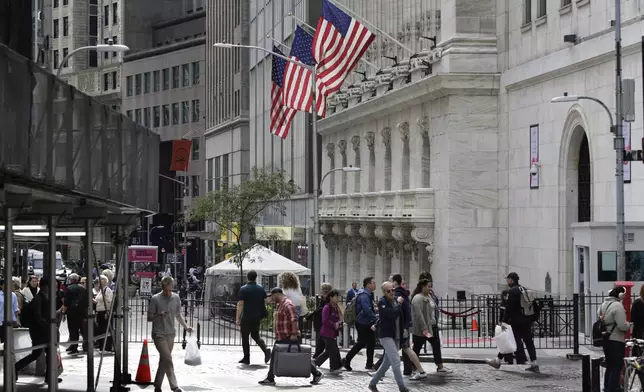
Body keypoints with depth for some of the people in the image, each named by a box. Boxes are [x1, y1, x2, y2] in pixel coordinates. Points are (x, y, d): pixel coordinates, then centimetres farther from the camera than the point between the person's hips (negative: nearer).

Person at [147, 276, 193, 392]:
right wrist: (160, 315, -22)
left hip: (170, 334, 5)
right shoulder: (155, 299, -8)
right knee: (168, 359, -15)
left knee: (164, 361, 9)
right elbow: (149, 317, -4)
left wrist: (186, 327, 9)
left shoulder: (176, 298, 4)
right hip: (159, 334, -5)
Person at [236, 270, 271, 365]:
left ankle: (246, 359, 7)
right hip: (257, 317, 5)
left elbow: (240, 304, -13)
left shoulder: (243, 289, -9)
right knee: (255, 335, 19)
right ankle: (266, 349, -4)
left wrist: (238, 318, -9)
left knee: (245, 337, 6)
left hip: (246, 318, -4)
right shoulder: (261, 288, 5)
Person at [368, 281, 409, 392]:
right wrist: (398, 304, -13)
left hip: (396, 336, 8)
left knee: (387, 362, 13)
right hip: (386, 336, -8)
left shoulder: (396, 300, 11)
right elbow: (393, 314, -27)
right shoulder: (382, 302, -13)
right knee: (396, 361, -15)